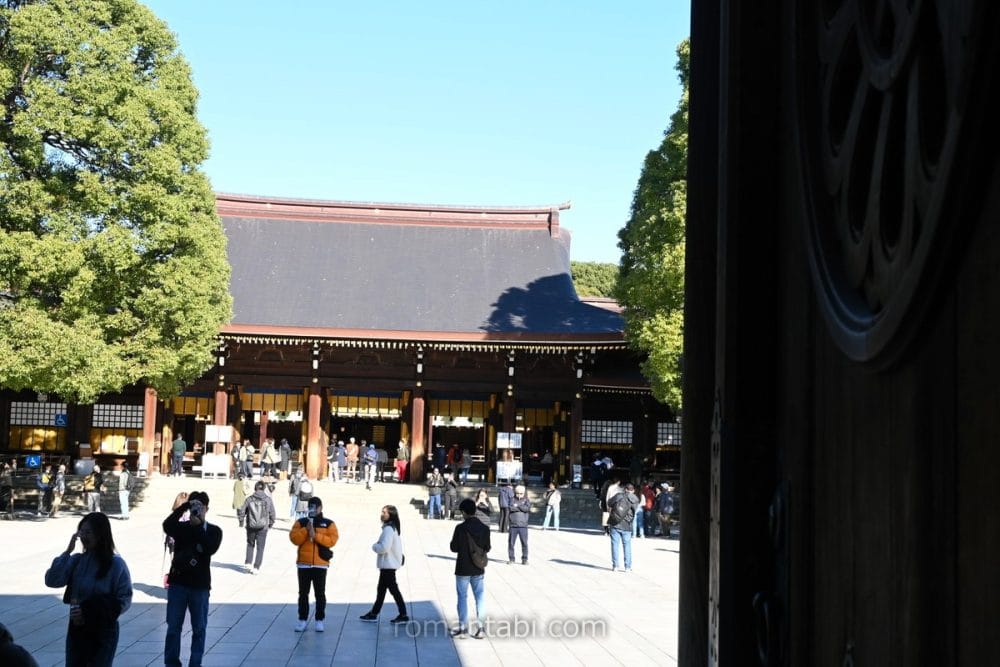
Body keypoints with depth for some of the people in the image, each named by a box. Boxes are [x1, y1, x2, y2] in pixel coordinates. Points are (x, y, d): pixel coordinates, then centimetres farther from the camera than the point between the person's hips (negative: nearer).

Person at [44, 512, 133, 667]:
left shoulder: (116, 564, -11)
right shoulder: (76, 560, 1)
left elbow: (124, 601, -11)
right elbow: (51, 581, -10)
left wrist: (90, 611, -19)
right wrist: (67, 552, -14)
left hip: (103, 631, -4)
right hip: (76, 629, 4)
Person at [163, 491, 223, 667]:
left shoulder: (214, 531, 1)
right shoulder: (181, 527, 2)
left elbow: (210, 548, -18)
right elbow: (167, 526, -21)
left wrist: (198, 526, -17)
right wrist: (184, 506, -24)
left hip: (200, 586, 0)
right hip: (178, 583, 1)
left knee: (199, 629, 6)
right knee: (173, 627, 5)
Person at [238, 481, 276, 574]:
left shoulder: (249, 499, -4)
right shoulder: (268, 500, -5)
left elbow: (242, 511, 0)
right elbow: (272, 513, 1)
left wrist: (241, 521, 17)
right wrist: (271, 524, 18)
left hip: (251, 526, 1)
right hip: (263, 527, -1)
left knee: (250, 545, 22)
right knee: (260, 548, 7)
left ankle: (248, 563, 13)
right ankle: (256, 567, 4)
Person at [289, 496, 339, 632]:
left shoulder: (328, 524, 3)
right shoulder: (301, 522, 7)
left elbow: (332, 540, -10)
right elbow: (294, 539, -4)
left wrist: (315, 535, -17)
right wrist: (306, 529, -16)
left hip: (320, 564, -1)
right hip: (303, 564, 1)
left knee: (320, 593, 3)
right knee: (303, 593, 6)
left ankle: (319, 620, 10)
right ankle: (303, 620, 12)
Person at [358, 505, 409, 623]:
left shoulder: (389, 529, -18)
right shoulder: (393, 528, 12)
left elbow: (384, 547, -24)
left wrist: (374, 546, -7)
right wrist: (378, 546, 6)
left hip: (388, 565, -10)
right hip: (387, 564, 10)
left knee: (393, 589, -5)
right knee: (381, 589, 17)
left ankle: (403, 615, -1)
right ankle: (374, 613, 26)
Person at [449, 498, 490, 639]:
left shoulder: (460, 528, -15)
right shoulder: (485, 528, -3)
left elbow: (454, 548, -9)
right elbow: (487, 548, 3)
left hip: (463, 569, -3)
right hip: (479, 569, 3)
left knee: (462, 597, 7)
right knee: (480, 597, 9)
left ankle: (463, 629, 9)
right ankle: (481, 629, 10)